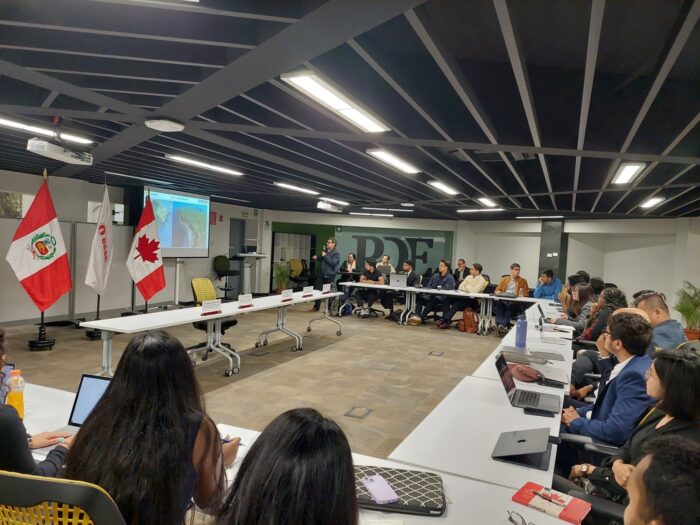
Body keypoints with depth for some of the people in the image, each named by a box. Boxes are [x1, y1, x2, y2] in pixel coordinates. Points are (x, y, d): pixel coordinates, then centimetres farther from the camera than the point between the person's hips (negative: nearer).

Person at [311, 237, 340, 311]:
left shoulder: (336, 253, -9)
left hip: (330, 275, -6)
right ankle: (316, 307, 18)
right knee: (318, 290, 8)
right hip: (321, 274, 6)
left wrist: (325, 256, -19)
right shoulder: (325, 250, 10)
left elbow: (333, 262, -23)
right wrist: (317, 258, 8)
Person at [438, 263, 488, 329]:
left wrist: (466, 287, -3)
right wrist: (469, 289, -8)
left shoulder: (482, 280, -6)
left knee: (457, 303, -31)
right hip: (464, 297, 7)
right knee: (448, 298, -18)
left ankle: (446, 321, -29)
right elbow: (460, 287, 11)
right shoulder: (469, 277, 16)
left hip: (473, 300, -7)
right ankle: (444, 319, -23)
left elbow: (474, 291, -20)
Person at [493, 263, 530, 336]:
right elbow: (496, 290, 22)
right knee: (499, 304, -35)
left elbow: (526, 294, 14)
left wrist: (522, 294, -10)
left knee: (510, 306, -38)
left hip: (515, 302, -1)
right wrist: (498, 292, -3)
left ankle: (504, 325, -50)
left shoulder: (523, 281, 20)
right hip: (503, 300, 1)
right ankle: (500, 324, -51)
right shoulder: (504, 279, 25)